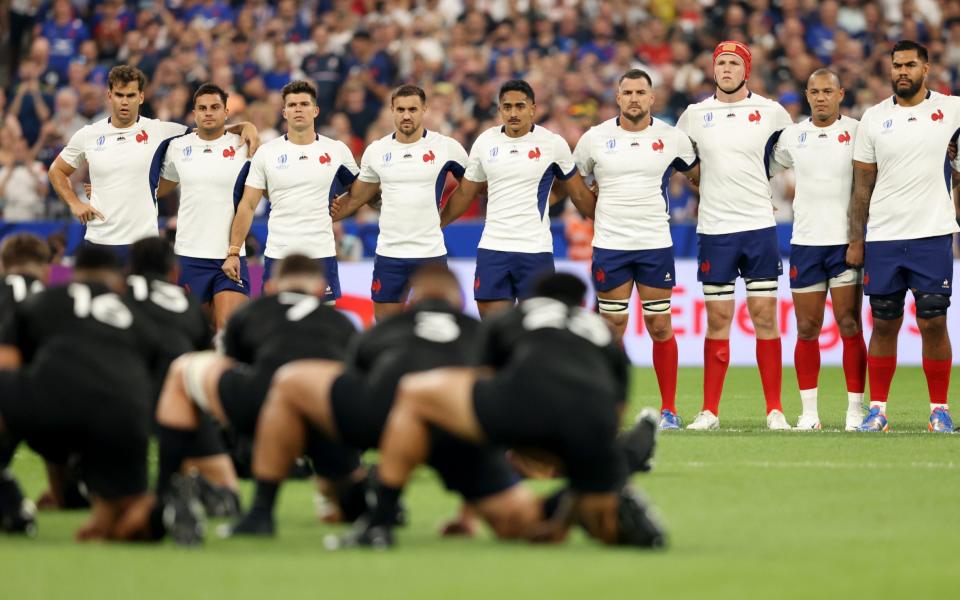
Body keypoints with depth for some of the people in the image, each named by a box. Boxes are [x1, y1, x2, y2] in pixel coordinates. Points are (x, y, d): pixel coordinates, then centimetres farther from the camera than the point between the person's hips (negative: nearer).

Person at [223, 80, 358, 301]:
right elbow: (247, 206, 3)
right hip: (277, 255, 0)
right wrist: (233, 252, -3)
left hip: (321, 255, 0)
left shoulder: (337, 150, 3)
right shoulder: (266, 153, 3)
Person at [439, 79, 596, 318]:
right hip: (492, 249, 3)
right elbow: (464, 193, 18)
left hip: (535, 250, -3)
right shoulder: (485, 142, 6)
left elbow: (580, 195, 8)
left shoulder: (553, 144, -3)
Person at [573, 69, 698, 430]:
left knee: (660, 326, 1)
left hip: (656, 244, 0)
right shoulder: (595, 138, 1)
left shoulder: (671, 138, 1)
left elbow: (697, 170, 18)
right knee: (612, 327, 1)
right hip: (609, 246, 0)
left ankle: (668, 409, 8)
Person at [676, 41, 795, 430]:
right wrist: (706, 186, 10)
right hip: (714, 230, 1)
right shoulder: (695, 115, 5)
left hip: (759, 226, -1)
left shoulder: (770, 113, 1)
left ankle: (775, 410, 1)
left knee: (765, 317, -2)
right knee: (717, 321, 2)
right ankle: (709, 411, 6)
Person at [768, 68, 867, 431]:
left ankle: (855, 409, 0)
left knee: (849, 327, -5)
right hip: (805, 241, 3)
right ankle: (809, 411, 9)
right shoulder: (792, 136, 9)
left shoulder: (857, 132, -1)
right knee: (806, 330, 4)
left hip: (846, 241, -3)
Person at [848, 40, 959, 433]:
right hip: (882, 238, 1)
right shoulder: (874, 118, 6)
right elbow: (862, 186, 8)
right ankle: (877, 409, 12)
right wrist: (856, 240, 4)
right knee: (884, 325, 5)